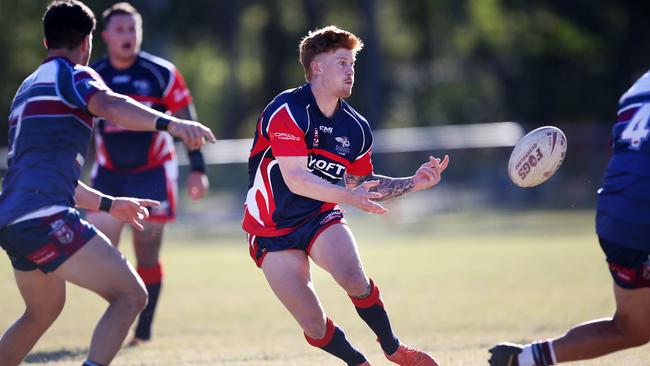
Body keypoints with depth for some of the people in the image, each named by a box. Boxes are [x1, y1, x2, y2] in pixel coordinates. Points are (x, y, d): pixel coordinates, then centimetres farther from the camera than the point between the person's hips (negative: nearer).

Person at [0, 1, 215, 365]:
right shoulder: (72, 75, 0)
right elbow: (110, 106, -24)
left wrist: (108, 204, 40)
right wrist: (171, 123, -39)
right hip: (44, 216, -10)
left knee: (44, 310, 31)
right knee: (130, 295, -10)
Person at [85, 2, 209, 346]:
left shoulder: (161, 74, -7)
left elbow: (186, 124, -2)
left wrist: (197, 169, -7)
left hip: (152, 174, -2)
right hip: (108, 175, 2)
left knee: (147, 255, 0)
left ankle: (143, 330, 12)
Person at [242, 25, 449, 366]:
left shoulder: (355, 128, 0)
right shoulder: (287, 111, -20)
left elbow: (362, 184, 14)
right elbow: (296, 179, -29)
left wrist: (413, 183, 2)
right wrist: (349, 196, -38)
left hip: (321, 217, 4)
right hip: (273, 231, -4)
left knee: (356, 281, -26)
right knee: (314, 326, -11)